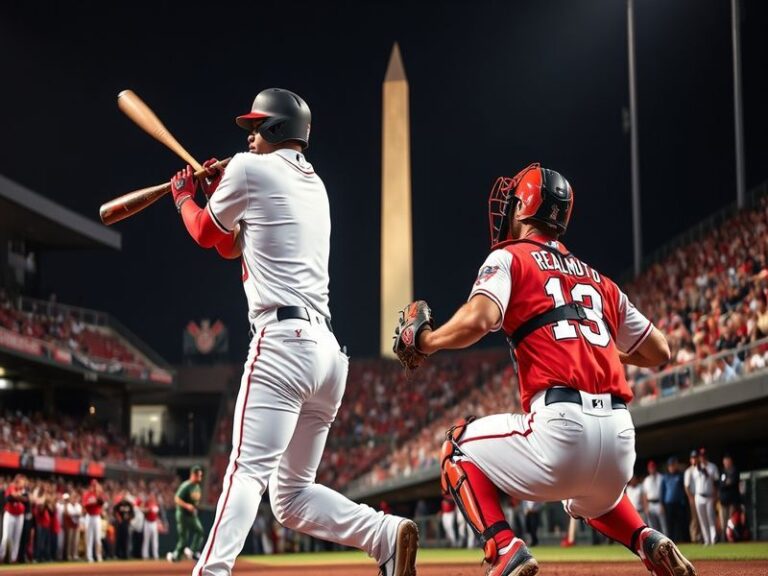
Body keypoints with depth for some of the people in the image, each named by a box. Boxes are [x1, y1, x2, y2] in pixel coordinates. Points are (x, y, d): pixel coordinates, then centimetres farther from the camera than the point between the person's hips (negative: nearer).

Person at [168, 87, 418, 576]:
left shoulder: (251, 168, 1)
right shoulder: (314, 185, 24)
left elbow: (206, 235, 16)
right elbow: (232, 247, 31)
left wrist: (184, 195, 33)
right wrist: (219, 193, 28)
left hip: (282, 342, -8)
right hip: (328, 350, 8)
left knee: (248, 470, -20)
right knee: (291, 495, 10)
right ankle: (386, 534, -8)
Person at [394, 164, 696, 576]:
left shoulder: (509, 257, 9)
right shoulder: (600, 282, 24)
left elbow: (478, 320, -12)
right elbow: (659, 353, 27)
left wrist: (425, 341, 6)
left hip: (561, 427, -6)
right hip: (620, 438, 6)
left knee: (459, 449, 20)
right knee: (592, 498, 39)